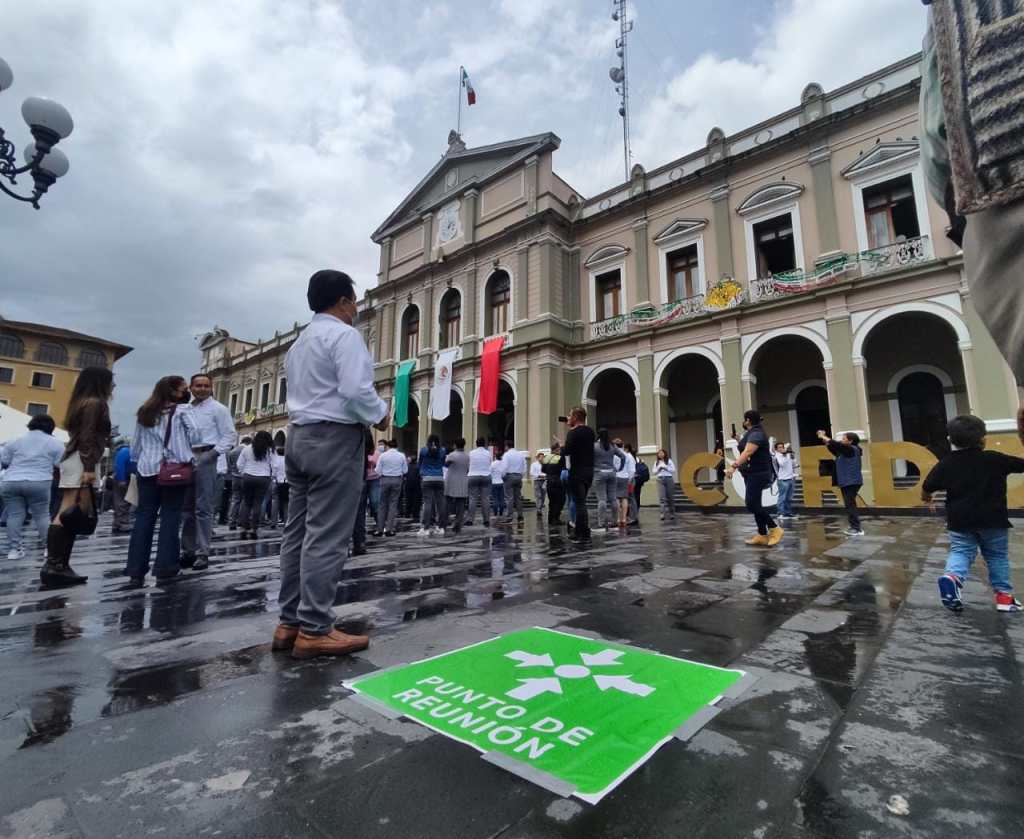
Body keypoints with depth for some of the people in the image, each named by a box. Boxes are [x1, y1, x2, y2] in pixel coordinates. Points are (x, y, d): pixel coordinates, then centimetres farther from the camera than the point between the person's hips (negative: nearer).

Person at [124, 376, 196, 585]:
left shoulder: (144, 413, 15)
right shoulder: (181, 410, -2)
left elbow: (135, 443, 16)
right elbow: (194, 435, -11)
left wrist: (137, 462, 23)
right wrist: (183, 451, 8)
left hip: (147, 469, 5)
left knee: (144, 517, 7)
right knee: (170, 517, 0)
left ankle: (136, 569, 8)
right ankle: (164, 567, 2)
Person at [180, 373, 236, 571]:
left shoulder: (218, 408, 1)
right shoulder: (186, 409, 18)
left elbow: (229, 435, -5)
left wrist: (214, 453, -15)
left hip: (205, 459, -6)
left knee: (203, 508, -5)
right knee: (187, 508, 10)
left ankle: (202, 553, 0)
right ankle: (188, 551, 18)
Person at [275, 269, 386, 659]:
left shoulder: (300, 341, 24)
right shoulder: (343, 334, -7)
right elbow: (356, 390, -19)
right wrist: (380, 415, -3)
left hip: (299, 435, 10)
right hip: (334, 438, -10)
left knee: (298, 531, 8)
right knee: (327, 537, -8)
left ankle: (290, 623, 14)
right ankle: (314, 630, -3)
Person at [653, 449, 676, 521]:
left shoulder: (669, 460, 5)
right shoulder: (656, 462, 12)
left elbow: (673, 470, 0)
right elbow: (654, 472, 9)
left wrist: (665, 467, -10)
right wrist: (659, 467, -6)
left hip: (669, 479, -1)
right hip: (660, 480, 1)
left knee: (670, 497, 4)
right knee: (662, 497, -9)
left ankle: (672, 513, 15)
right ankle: (663, 513, -14)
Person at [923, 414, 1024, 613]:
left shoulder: (945, 463, -3)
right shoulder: (995, 459, -7)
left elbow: (926, 489, 3)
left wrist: (928, 500, 24)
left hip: (960, 520, 0)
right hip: (992, 520, 0)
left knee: (960, 552, 6)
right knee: (998, 556, 15)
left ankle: (953, 576, -22)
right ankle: (1004, 595, 18)